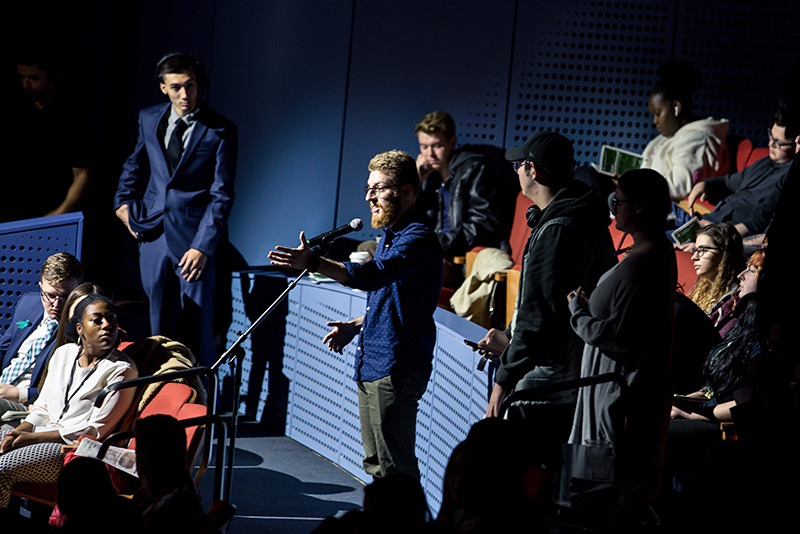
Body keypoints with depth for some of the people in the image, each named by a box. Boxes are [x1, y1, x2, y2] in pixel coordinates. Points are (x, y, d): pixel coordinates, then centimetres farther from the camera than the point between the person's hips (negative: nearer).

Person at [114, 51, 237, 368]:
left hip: (194, 237, -4)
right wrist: (123, 201, 13)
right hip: (152, 234, 4)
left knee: (197, 323, -5)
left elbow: (222, 196, -8)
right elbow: (135, 165, 28)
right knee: (159, 317, 9)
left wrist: (202, 246, -15)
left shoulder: (220, 131, -5)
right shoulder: (149, 120, 9)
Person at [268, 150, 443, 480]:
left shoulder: (418, 239, -15)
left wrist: (314, 263, -43)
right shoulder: (389, 236, 19)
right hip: (369, 367, 11)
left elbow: (373, 275, -33)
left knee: (395, 470, -10)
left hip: (395, 367, -11)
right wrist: (355, 326, 17)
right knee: (376, 465, 14)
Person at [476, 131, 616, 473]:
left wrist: (504, 379, -15)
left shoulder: (555, 230, -17)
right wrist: (511, 340, 24)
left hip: (545, 388, -10)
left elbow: (538, 314, -19)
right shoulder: (592, 224, 14)